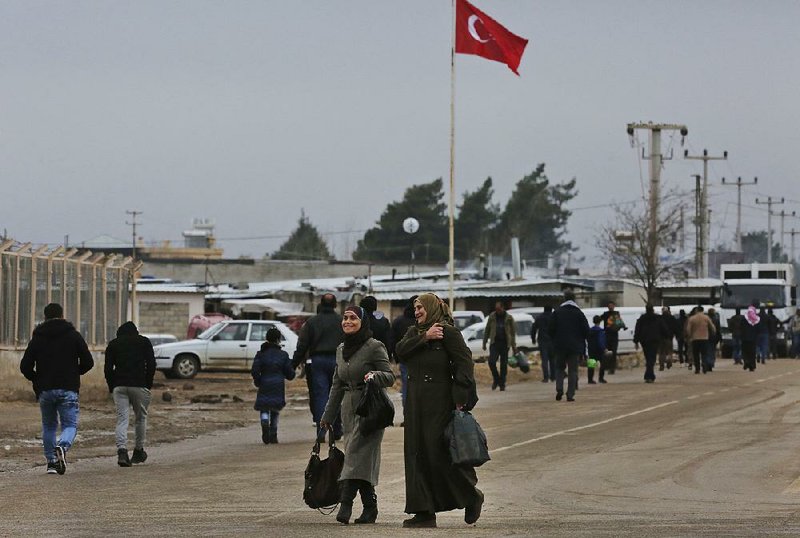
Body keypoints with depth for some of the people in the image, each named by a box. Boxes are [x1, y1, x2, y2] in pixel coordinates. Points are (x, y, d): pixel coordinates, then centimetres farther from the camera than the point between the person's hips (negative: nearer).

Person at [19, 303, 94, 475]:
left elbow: (25, 366, 0)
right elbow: (88, 362, -1)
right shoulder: (73, 336, 2)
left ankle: (51, 461, 11)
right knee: (70, 425, 1)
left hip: (45, 390, 2)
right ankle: (62, 447, -29)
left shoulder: (37, 338, 5)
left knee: (48, 426, 17)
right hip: (68, 390, -2)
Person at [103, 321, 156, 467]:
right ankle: (138, 451, 22)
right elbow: (151, 365, 2)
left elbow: (107, 368, 6)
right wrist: (148, 384, 10)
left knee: (122, 419, -2)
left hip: (119, 386, 1)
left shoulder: (113, 344, 14)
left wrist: (111, 387, 12)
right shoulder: (144, 342, 11)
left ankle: (122, 451, -21)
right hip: (140, 386, -1)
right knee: (141, 417, 15)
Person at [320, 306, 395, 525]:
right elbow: (337, 385, 20)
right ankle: (369, 507, 10)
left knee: (356, 452, -16)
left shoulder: (375, 347, -7)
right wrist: (328, 416, 21)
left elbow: (390, 377, -7)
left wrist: (375, 375, -28)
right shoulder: (341, 350, 14)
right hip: (349, 407, 7)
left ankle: (346, 504, -24)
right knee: (364, 458, 7)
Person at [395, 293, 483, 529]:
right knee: (416, 454, 3)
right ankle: (424, 512, 5)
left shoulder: (448, 332, -6)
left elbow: (464, 364, -11)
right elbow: (400, 351, -2)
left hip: (440, 402, -7)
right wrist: (424, 338, -13)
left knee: (440, 452, -9)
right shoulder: (414, 333, 16)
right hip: (415, 403, 7)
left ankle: (472, 497, 12)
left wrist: (461, 399, -18)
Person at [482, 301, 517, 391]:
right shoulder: (492, 317, 5)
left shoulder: (509, 318, 2)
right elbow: (487, 331, 12)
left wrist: (514, 346, 2)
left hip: (505, 343, -1)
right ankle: (496, 379, 7)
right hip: (494, 343, 1)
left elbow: (513, 332, 6)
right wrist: (484, 343, 8)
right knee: (491, 361, -14)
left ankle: (502, 384, 10)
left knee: (504, 364, 1)